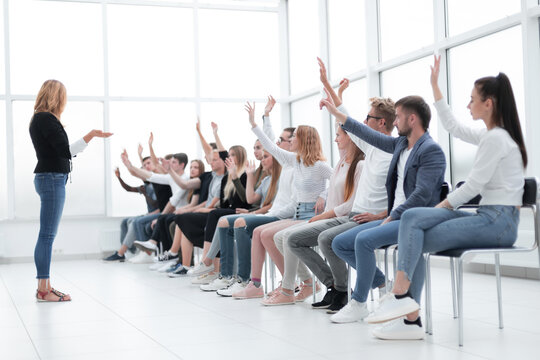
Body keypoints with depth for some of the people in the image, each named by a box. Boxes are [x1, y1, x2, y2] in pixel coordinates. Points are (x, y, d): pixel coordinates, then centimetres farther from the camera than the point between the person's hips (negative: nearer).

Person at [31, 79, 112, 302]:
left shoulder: (39, 119, 17)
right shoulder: (46, 119, -13)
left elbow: (60, 151, 20)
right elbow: (66, 151, -18)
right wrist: (90, 135, -14)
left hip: (49, 178, 10)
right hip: (52, 178, -10)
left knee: (47, 235, 11)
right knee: (47, 235, -8)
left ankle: (45, 286, 16)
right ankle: (43, 289, -5)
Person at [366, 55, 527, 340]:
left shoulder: (495, 138, -14)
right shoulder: (492, 135, 15)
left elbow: (473, 186, -16)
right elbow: (453, 126, 27)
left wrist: (440, 207, -3)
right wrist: (435, 85, 30)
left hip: (498, 221, -9)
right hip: (491, 217, 9)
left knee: (414, 240, -16)